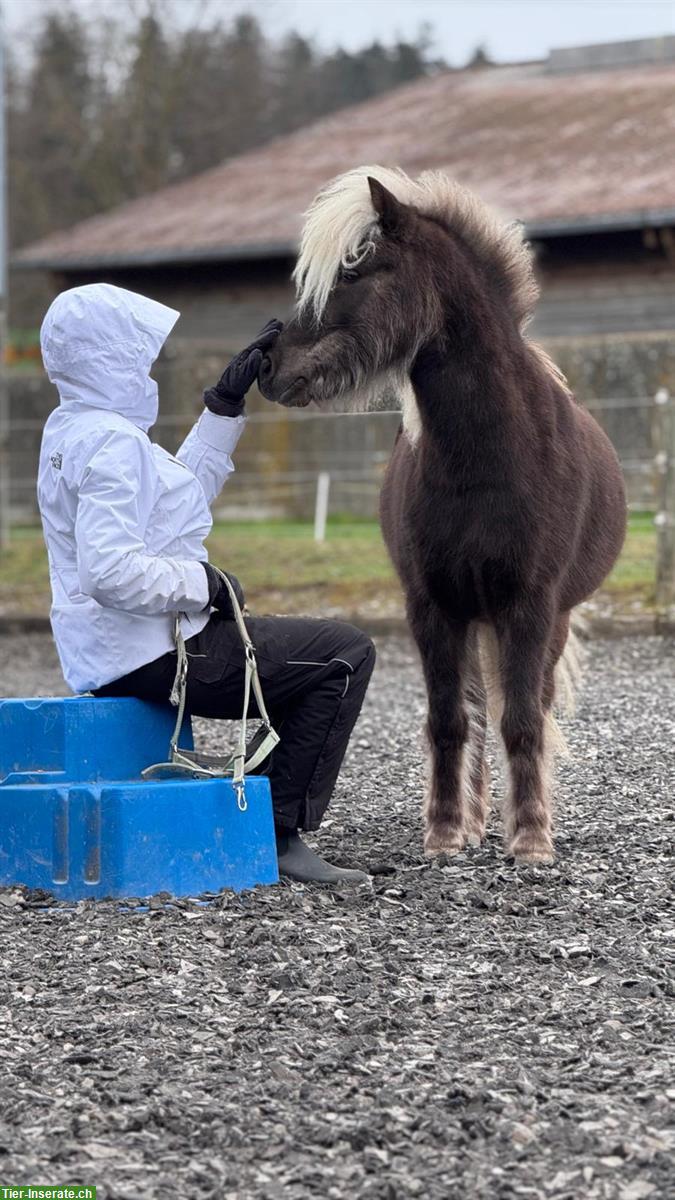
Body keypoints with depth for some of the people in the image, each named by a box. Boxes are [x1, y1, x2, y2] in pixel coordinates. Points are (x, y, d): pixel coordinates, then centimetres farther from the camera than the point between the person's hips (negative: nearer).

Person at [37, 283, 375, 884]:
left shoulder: (70, 429, 13)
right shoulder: (113, 441, -20)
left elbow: (181, 494, 24)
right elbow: (110, 572, -32)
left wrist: (226, 405, 19)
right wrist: (203, 583, -18)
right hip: (154, 654, -11)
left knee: (317, 653, 26)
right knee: (346, 653, -6)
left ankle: (272, 827, 19)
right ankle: (276, 834, -4)